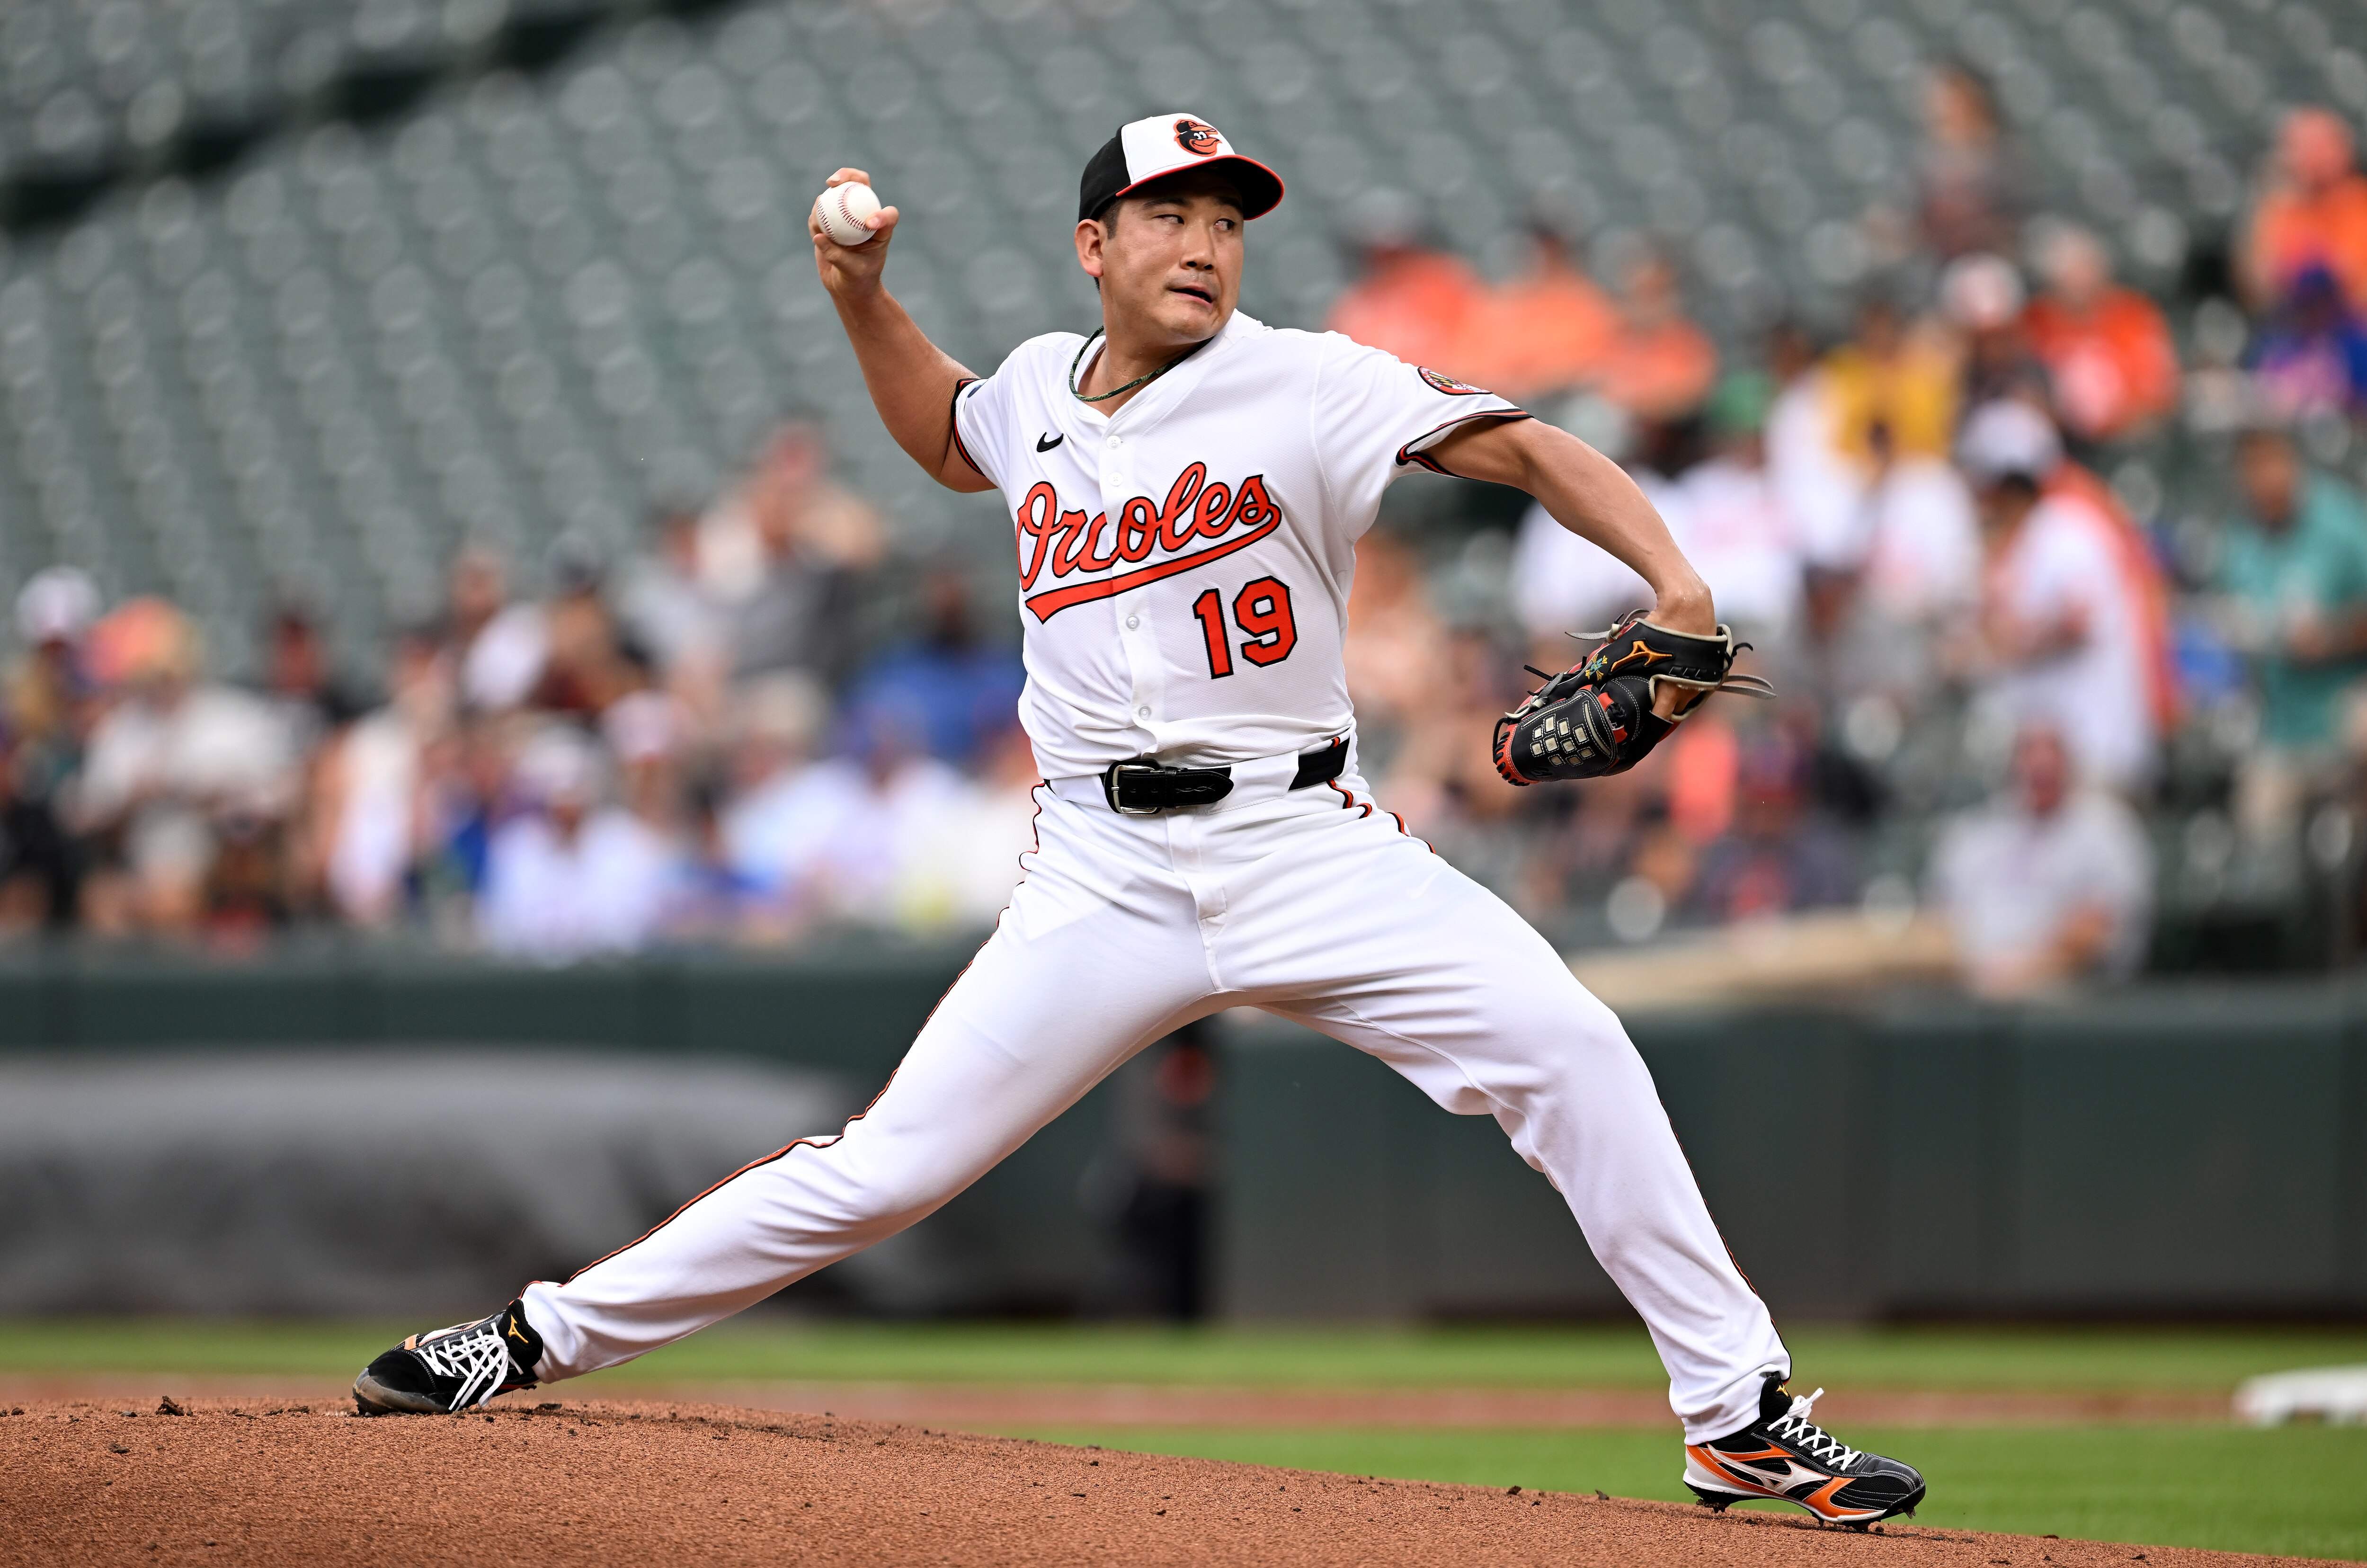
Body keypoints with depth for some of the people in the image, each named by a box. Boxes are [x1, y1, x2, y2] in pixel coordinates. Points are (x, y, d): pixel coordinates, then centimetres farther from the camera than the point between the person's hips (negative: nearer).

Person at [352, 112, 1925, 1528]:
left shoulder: (1305, 386, -5)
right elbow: (950, 439, 35)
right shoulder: (1044, 386, 10)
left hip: (1306, 843, -2)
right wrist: (863, 297, 20)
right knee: (889, 1166, -3)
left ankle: (1739, 1414, -12)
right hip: (1105, 874, 2)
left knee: (1566, 1048, -20)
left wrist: (1673, 581, -31)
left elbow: (1522, 446, -16)